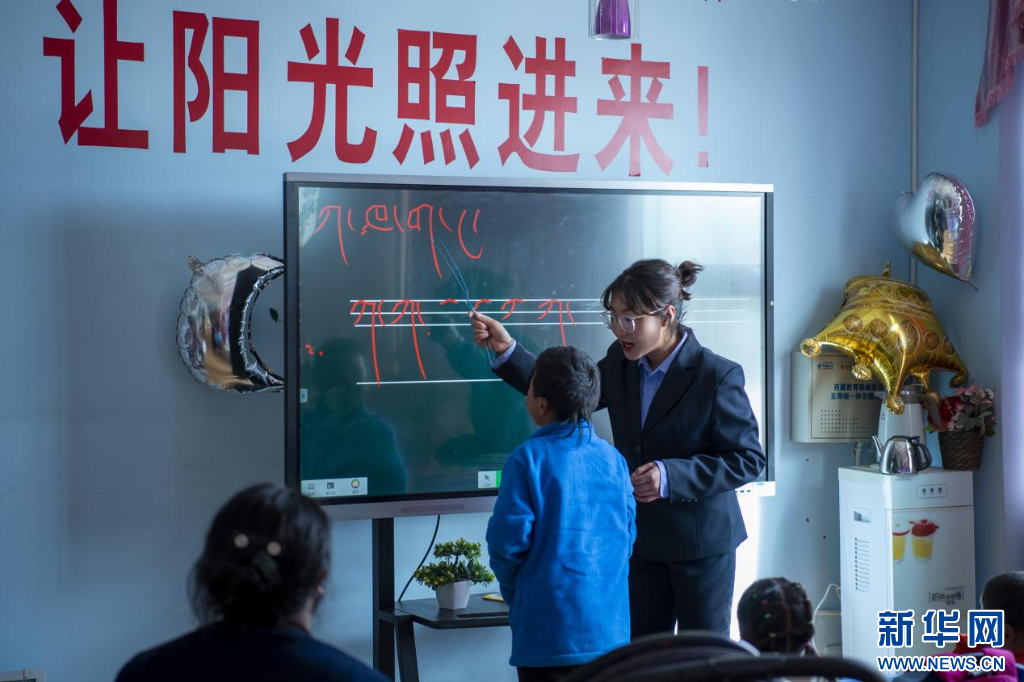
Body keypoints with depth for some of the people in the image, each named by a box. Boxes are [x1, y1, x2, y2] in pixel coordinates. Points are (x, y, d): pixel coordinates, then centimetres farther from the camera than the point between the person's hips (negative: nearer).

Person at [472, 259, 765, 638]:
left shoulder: (718, 376, -19)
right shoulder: (620, 362, -1)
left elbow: (749, 460, -16)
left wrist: (671, 476, -27)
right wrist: (506, 351, -3)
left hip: (702, 542, -5)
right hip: (643, 539, 5)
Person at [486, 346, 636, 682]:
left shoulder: (528, 459, -11)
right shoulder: (613, 458, 4)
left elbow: (507, 540, -10)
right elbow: (627, 536, 9)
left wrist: (514, 594, 8)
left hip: (549, 631, -5)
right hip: (610, 628, 5)